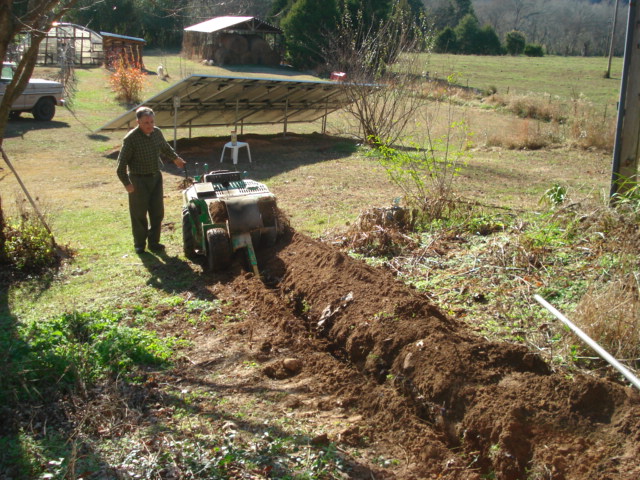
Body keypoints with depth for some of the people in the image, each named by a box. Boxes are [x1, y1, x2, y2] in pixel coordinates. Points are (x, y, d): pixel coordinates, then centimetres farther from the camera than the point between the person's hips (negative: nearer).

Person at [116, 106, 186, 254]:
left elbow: (165, 147, 21)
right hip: (139, 180, -5)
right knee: (139, 214, 4)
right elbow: (122, 162, -15)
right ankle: (139, 244, 18)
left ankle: (154, 242, 22)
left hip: (156, 177, 6)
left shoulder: (157, 132, -1)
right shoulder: (131, 139, -19)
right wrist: (126, 183, -17)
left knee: (157, 212, 9)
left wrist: (175, 158, 33)